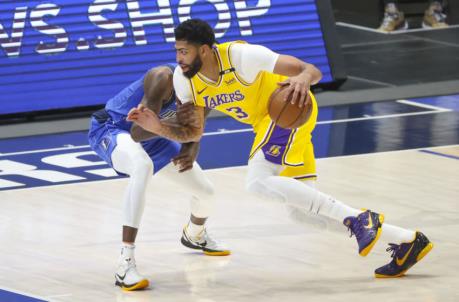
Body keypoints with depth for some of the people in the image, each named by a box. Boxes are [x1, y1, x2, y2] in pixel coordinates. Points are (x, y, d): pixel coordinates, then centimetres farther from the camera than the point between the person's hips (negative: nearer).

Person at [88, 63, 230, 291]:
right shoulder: (163, 78, -36)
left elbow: (193, 134, -4)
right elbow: (138, 132, -39)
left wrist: (190, 152, -27)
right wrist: (177, 121, -50)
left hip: (151, 137, 8)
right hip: (110, 128, -8)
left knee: (206, 192, 12)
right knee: (143, 165, -42)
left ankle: (195, 234, 53)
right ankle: (125, 263, -43)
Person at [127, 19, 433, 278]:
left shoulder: (240, 55, -29)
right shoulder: (185, 79, -9)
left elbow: (312, 71, -29)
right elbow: (194, 131, -1)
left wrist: (303, 79, -54)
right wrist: (158, 127, -20)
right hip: (267, 121, 8)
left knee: (259, 182, -26)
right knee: (304, 207, 5)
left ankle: (360, 219, -25)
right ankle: (406, 241, 9)